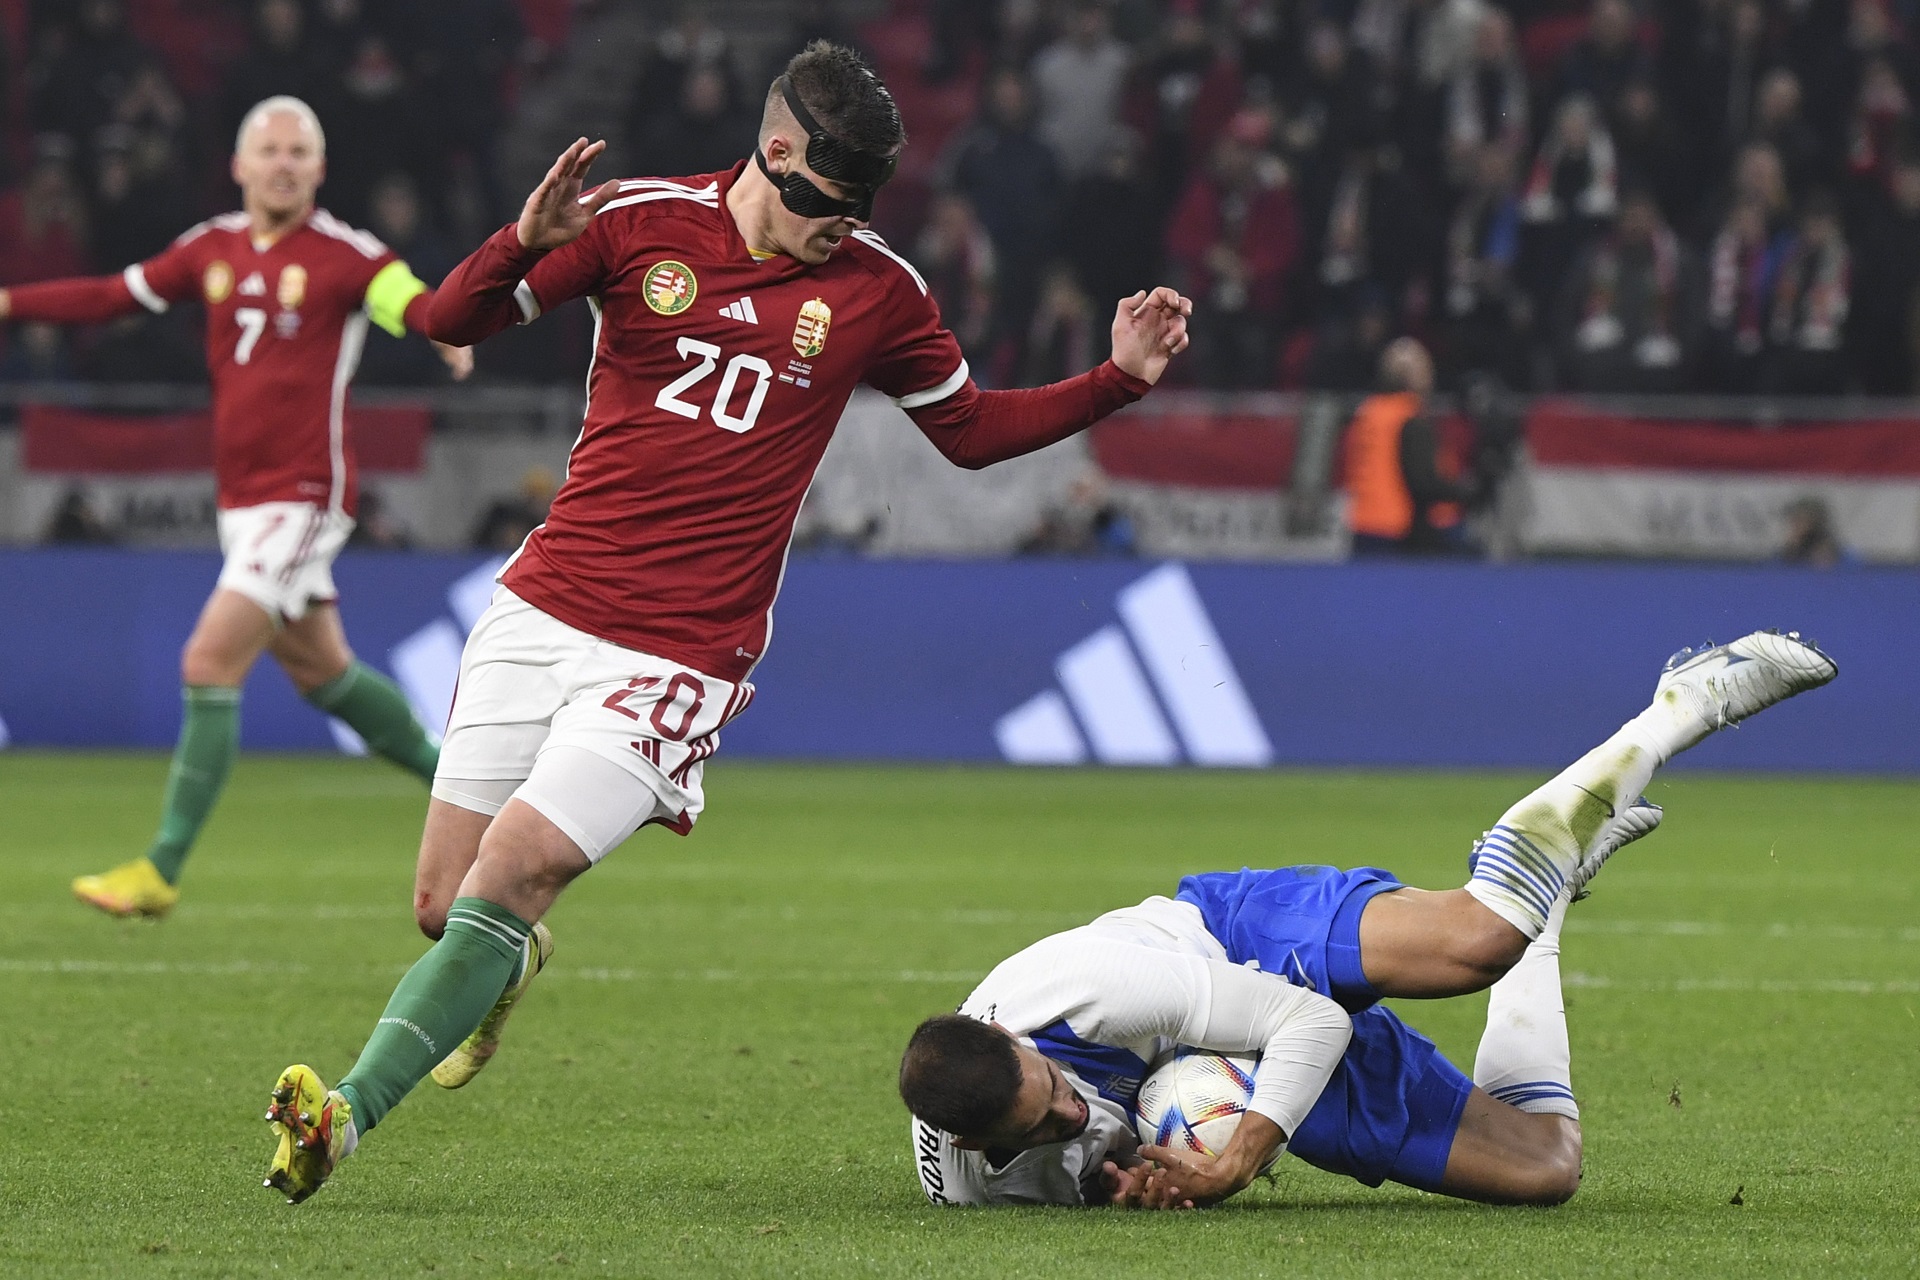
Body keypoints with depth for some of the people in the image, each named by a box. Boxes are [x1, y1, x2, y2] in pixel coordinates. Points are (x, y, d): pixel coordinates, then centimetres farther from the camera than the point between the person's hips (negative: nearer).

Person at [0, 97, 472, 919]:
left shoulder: (345, 255, -11)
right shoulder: (214, 249, 8)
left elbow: (416, 305, -27)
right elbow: (113, 297, 16)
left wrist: (450, 335, -49)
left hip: (304, 496, -7)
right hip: (242, 500, 7)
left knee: (209, 666, -13)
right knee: (321, 673, 17)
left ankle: (162, 869, -7)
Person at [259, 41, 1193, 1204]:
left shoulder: (877, 290, 1)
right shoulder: (643, 222, -2)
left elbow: (974, 430, 15)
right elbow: (455, 321, -2)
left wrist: (1118, 380, 2)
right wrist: (527, 242, -23)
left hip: (682, 655, -2)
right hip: (546, 608, 2)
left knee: (513, 869, -18)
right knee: (445, 905, 4)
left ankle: (349, 1110, -13)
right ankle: (510, 962, 41)